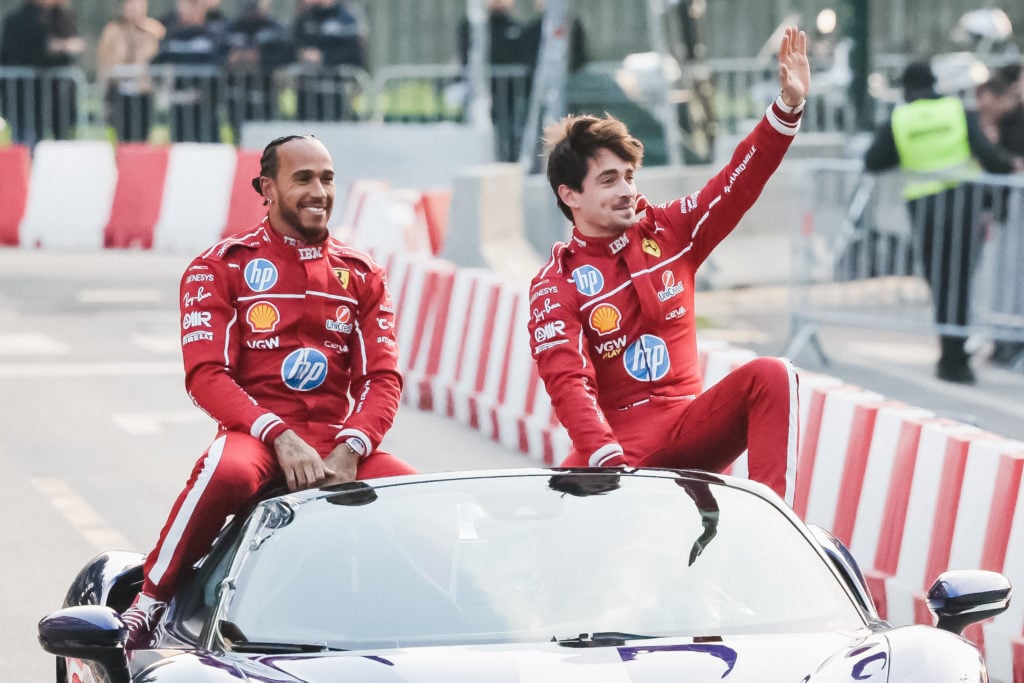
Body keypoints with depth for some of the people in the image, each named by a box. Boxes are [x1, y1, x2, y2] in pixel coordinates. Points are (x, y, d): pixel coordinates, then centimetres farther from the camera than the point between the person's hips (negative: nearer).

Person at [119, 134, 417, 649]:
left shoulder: (362, 276, 16)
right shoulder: (222, 266, 4)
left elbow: (382, 378, 8)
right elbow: (206, 375, -6)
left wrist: (349, 451, -12)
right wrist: (280, 436, -21)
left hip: (338, 439, 3)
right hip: (256, 432, -3)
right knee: (227, 472, -39)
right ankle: (149, 601, -23)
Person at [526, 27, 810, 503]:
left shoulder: (668, 232, 9)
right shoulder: (556, 286, -4)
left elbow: (740, 181, 4)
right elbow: (568, 384, -17)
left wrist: (789, 105, -11)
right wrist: (609, 461, -33)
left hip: (690, 424, 4)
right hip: (618, 440, -4)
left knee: (771, 376, -24)